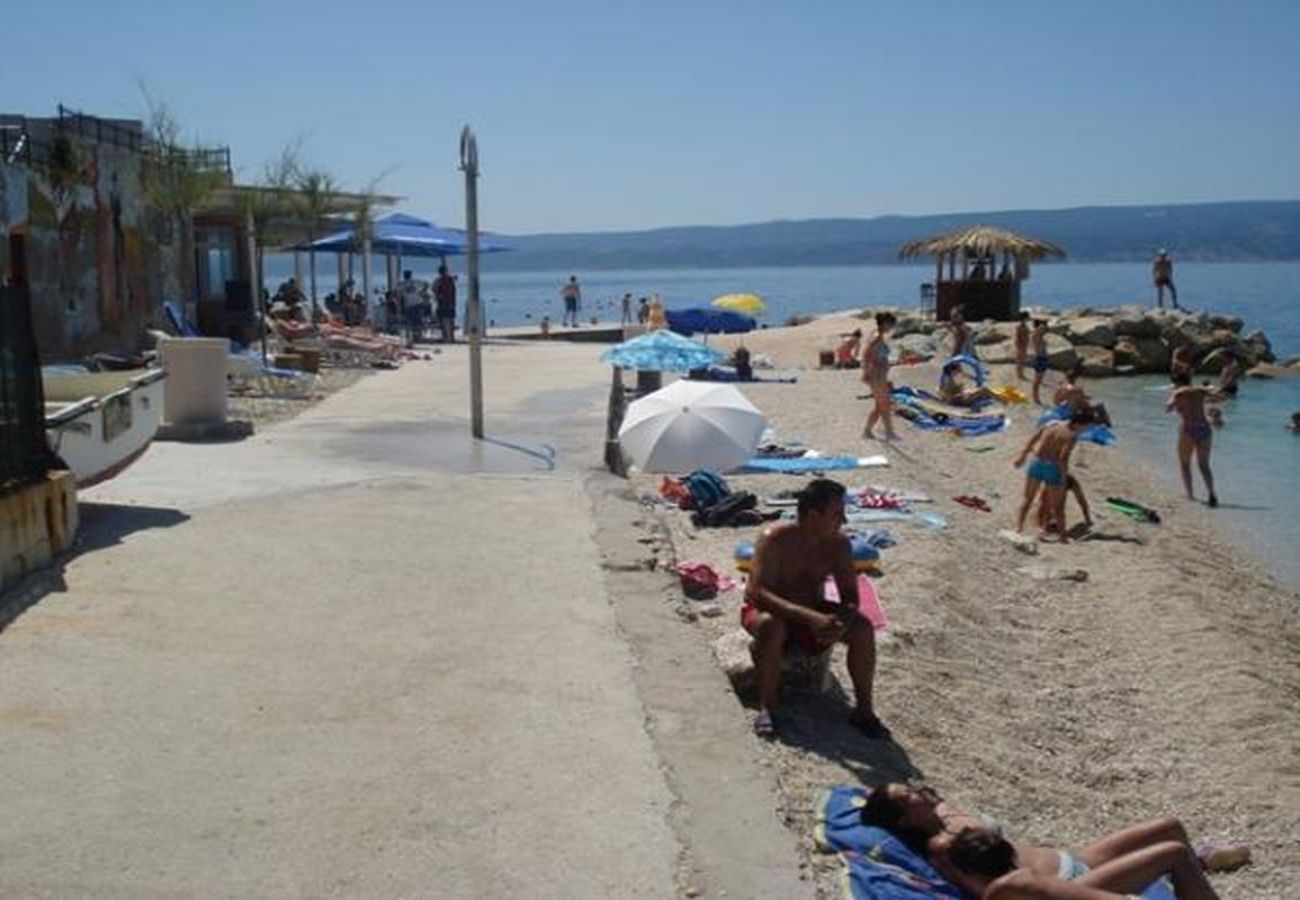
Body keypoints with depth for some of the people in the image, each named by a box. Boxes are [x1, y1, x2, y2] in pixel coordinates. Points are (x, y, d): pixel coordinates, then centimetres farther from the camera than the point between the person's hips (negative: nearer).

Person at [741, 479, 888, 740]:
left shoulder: (838, 544, -11)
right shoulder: (775, 541, -26)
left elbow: (850, 596, -9)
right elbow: (756, 593, -35)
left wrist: (840, 622, -34)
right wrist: (810, 618, -46)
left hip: (813, 613, 4)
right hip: (770, 611, -4)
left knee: (862, 627, -19)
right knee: (772, 626, -39)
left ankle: (863, 709, -6)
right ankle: (767, 708, -22)